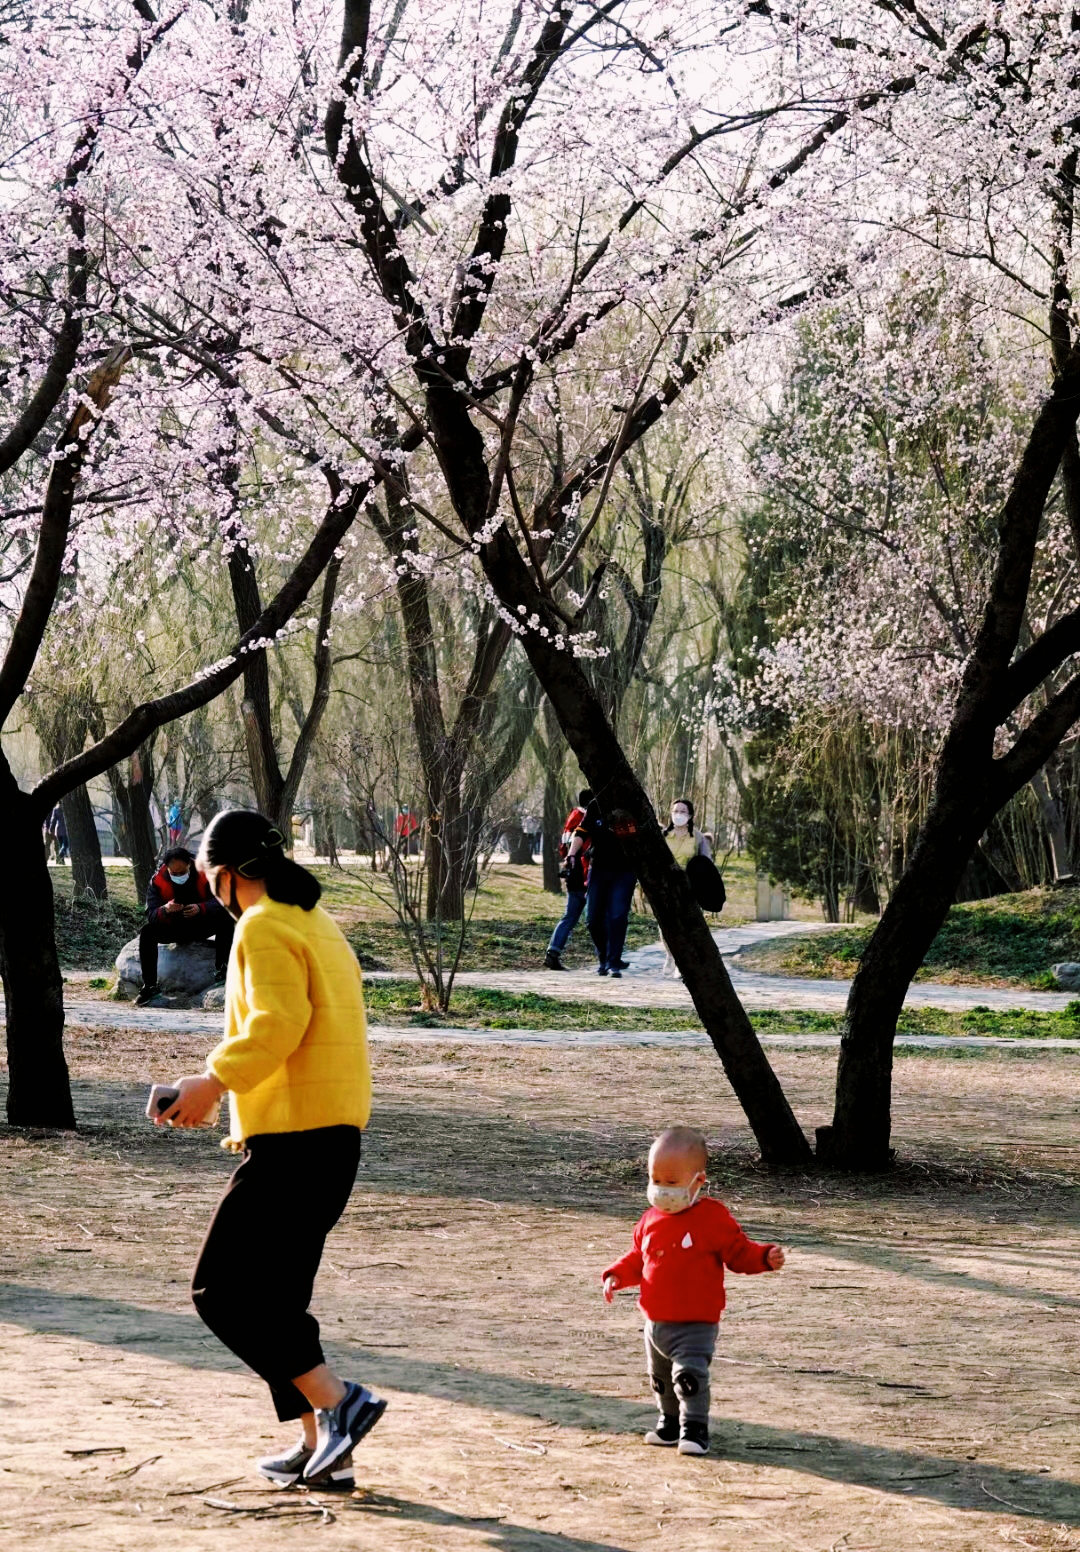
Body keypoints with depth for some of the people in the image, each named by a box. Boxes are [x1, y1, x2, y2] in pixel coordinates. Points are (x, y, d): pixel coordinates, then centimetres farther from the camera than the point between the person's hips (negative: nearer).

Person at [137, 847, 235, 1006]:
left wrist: (200, 908, -43)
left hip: (201, 926, -1)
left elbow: (220, 902, -23)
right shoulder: (157, 881, -13)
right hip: (173, 929, 1)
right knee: (147, 933, -26)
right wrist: (165, 910, -44)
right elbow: (151, 915, -20)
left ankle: (221, 971, -30)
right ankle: (150, 986, -25)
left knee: (225, 921, -29)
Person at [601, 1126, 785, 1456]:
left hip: (696, 1323, -7)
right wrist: (617, 1275, 0)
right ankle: (670, 1423, 38)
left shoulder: (713, 1217, -11)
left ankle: (695, 1428, -13)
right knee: (660, 1378, 19)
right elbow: (638, 1258, 16)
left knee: (689, 1373, -22)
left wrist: (765, 1257, -25)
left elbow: (738, 1252, -8)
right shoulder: (651, 1220, 5)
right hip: (656, 1321, 7)